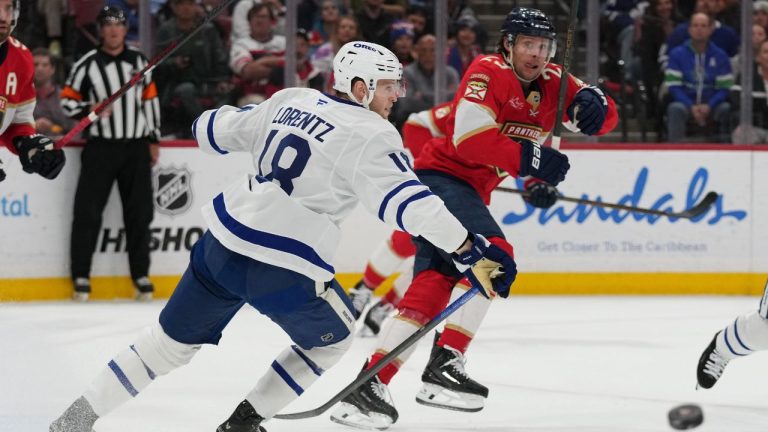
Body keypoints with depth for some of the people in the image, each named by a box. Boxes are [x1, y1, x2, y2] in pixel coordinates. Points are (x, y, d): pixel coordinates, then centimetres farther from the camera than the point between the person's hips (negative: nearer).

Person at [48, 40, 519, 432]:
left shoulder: (291, 101, 11)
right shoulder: (371, 135, -8)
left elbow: (219, 129, 24)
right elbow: (407, 201, -20)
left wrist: (207, 122, 48)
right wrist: (473, 249, -22)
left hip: (223, 243, 6)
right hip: (284, 270, -6)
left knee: (174, 340, 20)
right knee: (332, 336, 21)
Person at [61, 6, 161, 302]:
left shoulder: (138, 61, 8)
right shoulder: (87, 65, -3)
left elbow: (150, 99, 13)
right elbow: (67, 101, 0)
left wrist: (154, 139, 11)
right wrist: (90, 109, -19)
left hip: (135, 147, 3)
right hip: (101, 147, -3)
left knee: (139, 213, 4)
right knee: (88, 211, -6)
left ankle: (141, 275, 11)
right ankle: (81, 276, 1)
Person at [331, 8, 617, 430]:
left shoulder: (552, 82, 6)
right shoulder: (488, 72, -16)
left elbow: (605, 117, 2)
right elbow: (469, 137, -27)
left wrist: (592, 103, -21)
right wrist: (529, 158, -31)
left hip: (468, 189, 8)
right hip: (442, 177, -8)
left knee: (434, 286, 1)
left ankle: (369, 386, -1)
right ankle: (444, 365, -29)